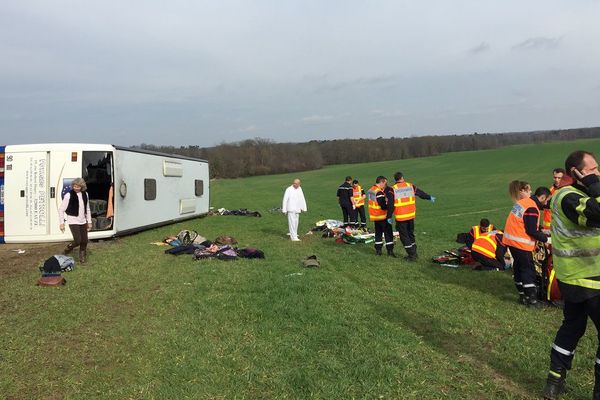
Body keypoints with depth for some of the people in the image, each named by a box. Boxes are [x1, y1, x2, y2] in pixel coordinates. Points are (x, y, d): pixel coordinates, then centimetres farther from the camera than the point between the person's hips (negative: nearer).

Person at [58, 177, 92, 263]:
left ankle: (83, 258, 23)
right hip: (73, 221, -5)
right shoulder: (68, 195, -11)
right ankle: (67, 249, 17)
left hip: (83, 221, 5)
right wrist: (61, 223, -9)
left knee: (84, 241, 5)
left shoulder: (85, 195, 5)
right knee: (78, 240, -12)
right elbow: (61, 209, -7)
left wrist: (89, 222, 14)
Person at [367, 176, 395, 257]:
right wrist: (389, 207, -5)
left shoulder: (370, 190, 8)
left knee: (378, 233, 16)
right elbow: (383, 206, -23)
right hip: (382, 216, -9)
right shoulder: (379, 192, -21)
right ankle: (390, 251, 2)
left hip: (374, 216, 9)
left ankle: (378, 250, 18)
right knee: (388, 233, 0)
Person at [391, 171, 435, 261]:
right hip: (411, 215, 5)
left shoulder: (393, 189, -8)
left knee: (404, 236, 4)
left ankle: (411, 255, 2)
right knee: (411, 234, 19)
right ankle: (414, 253, 26)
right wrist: (430, 198, 36)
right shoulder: (410, 186, 4)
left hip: (400, 217, -4)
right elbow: (421, 193, 19)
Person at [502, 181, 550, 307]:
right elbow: (531, 231, -18)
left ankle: (522, 296, 25)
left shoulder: (523, 201, 9)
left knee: (519, 266, 16)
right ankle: (532, 299, 5)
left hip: (511, 239, 9)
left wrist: (540, 230, 17)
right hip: (520, 242, -9)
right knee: (528, 269, 0)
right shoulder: (532, 208, -19)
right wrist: (546, 239, -6)